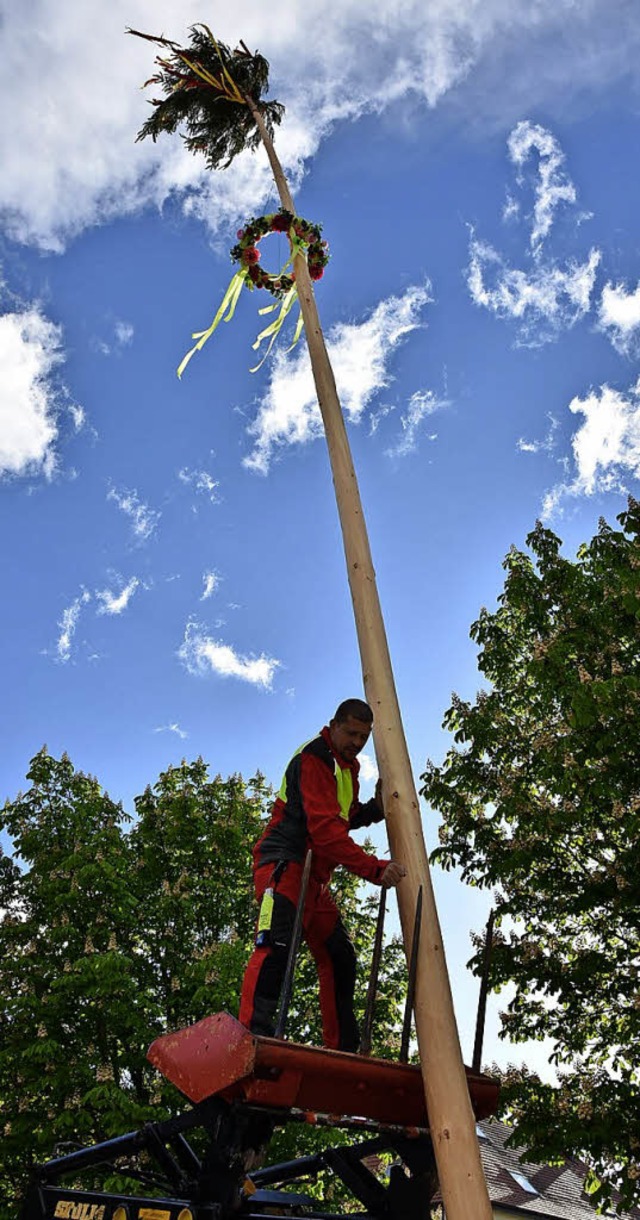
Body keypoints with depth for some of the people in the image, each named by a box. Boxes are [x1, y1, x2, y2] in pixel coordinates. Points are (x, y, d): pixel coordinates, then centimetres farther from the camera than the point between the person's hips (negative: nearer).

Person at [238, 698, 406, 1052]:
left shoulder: (347, 765, 19)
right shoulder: (314, 759, -13)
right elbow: (324, 829, -24)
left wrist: (374, 809, 9)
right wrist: (374, 868, -29)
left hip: (314, 877, 10)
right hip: (284, 864, -10)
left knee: (340, 957, 10)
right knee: (277, 945, -28)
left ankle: (342, 1050, 18)